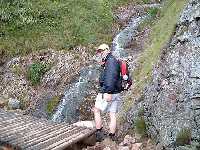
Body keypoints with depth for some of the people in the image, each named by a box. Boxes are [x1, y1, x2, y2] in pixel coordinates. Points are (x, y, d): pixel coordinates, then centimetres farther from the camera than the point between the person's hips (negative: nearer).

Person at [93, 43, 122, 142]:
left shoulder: (111, 61, -10)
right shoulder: (108, 63, 21)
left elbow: (111, 78, -23)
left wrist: (108, 92, -28)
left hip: (108, 93, -9)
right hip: (116, 93, 9)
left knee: (96, 111, 4)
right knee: (113, 115, 7)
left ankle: (99, 134, 6)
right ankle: (112, 136, 10)